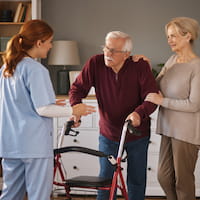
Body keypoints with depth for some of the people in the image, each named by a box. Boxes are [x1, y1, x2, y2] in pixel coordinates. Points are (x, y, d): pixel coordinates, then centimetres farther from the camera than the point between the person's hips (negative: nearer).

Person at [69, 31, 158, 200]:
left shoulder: (141, 66, -17)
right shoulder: (95, 63, -13)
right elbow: (78, 88, -7)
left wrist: (139, 113, -38)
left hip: (137, 135, -1)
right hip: (108, 134, 1)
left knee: (137, 180, 12)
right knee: (106, 178, 6)